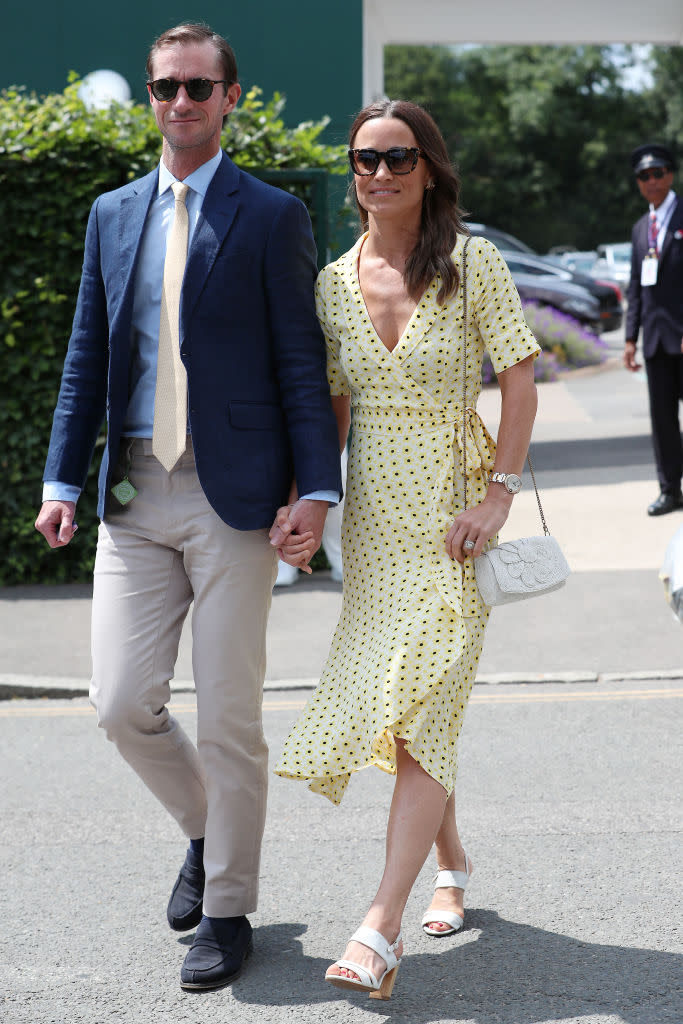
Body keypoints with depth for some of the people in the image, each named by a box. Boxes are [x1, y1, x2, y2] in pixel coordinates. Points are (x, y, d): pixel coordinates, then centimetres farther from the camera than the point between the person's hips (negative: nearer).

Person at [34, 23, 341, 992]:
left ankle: (227, 910, 18)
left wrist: (316, 487, -11)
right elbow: (87, 359, 15)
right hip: (134, 494, 4)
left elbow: (301, 362, -3)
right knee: (122, 703, 2)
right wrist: (62, 478, 7)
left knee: (229, 716, 1)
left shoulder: (271, 215, 0)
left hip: (232, 494, -4)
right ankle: (208, 833, 30)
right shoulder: (112, 214, 13)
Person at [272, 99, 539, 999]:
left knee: (422, 701, -13)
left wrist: (498, 494, -14)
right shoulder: (334, 282, 6)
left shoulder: (472, 264, -6)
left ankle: (381, 927, -15)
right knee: (387, 696, 10)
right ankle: (451, 862, 33)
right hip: (373, 515, 5)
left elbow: (521, 378, -6)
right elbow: (333, 404, 11)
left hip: (452, 513, -5)